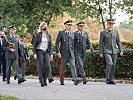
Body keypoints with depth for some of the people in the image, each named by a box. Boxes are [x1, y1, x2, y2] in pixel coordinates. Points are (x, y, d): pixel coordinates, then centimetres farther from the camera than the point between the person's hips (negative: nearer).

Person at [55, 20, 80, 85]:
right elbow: (57, 43, -1)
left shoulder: (73, 34, 12)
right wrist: (58, 52, -8)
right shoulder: (61, 33, 2)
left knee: (73, 66, -9)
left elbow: (74, 44, 16)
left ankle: (75, 80, -17)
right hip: (64, 54, -2)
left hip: (71, 53, 2)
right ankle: (62, 81, 14)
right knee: (63, 68, 4)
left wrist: (74, 52, 11)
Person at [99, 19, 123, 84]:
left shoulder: (116, 32, 12)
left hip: (114, 51, 4)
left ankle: (111, 80, 10)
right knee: (109, 63, -20)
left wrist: (121, 50, 3)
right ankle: (107, 79, -9)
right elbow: (101, 43, 2)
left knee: (113, 65, 2)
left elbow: (118, 42, 13)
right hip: (107, 51, -4)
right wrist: (101, 52, -5)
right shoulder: (103, 33, 3)